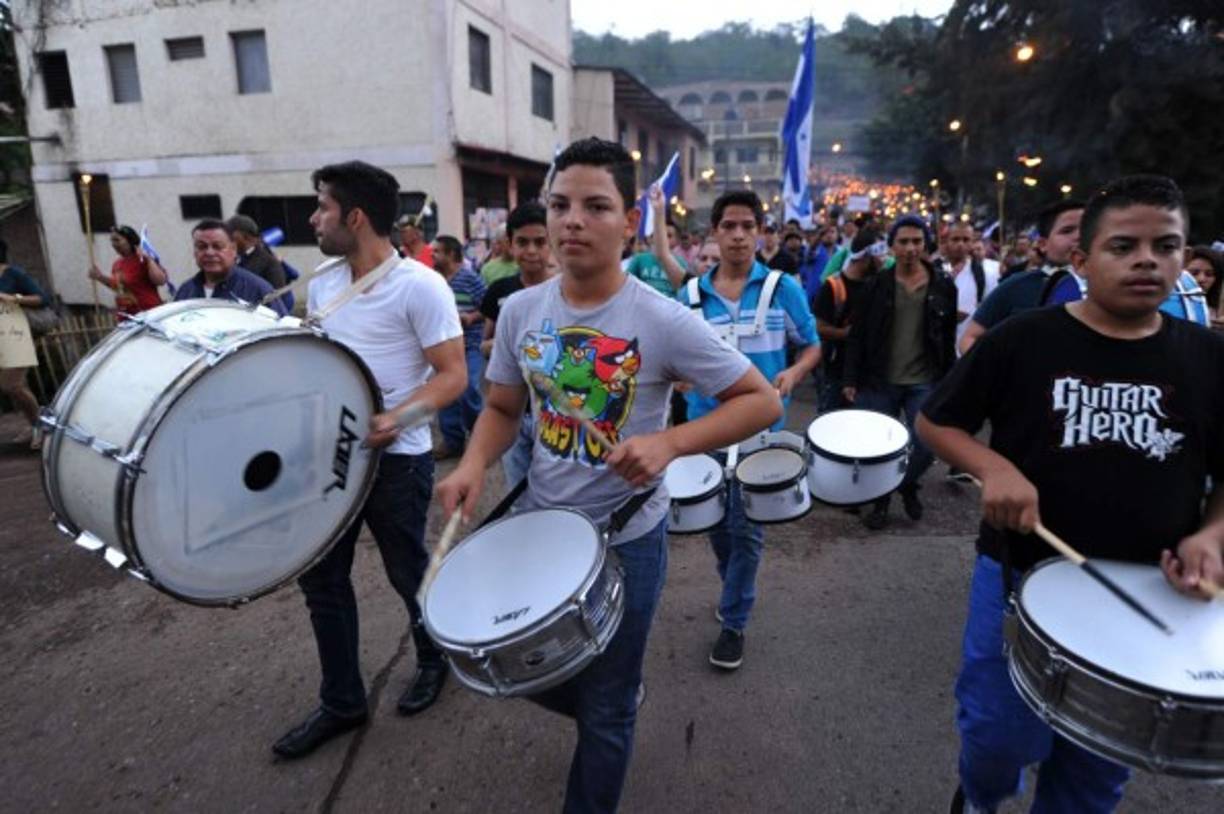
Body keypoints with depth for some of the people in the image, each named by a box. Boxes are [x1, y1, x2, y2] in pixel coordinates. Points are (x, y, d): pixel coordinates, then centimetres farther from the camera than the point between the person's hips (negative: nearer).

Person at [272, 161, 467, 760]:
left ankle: (434, 660, 41)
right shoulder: (322, 280, 7)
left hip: (395, 459, -7)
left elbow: (453, 376, -18)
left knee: (408, 574, 11)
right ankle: (341, 702, 30)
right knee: (320, 577, 13)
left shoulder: (419, 286, -16)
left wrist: (395, 419, -32)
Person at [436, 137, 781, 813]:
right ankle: (606, 711, 55)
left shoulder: (663, 322, -19)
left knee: (606, 708, 14)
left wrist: (668, 443, -28)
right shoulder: (520, 311, -5)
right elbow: (502, 409, 6)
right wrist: (473, 465, -14)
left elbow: (762, 401, -14)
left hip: (626, 537, -4)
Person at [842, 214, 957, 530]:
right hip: (880, 382, 0)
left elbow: (949, 340, 6)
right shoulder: (876, 284, -1)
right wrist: (851, 379, -7)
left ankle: (908, 486, 30)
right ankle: (880, 499, 28)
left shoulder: (943, 286, 2)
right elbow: (857, 335, -1)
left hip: (925, 384, 1)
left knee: (927, 446, -1)